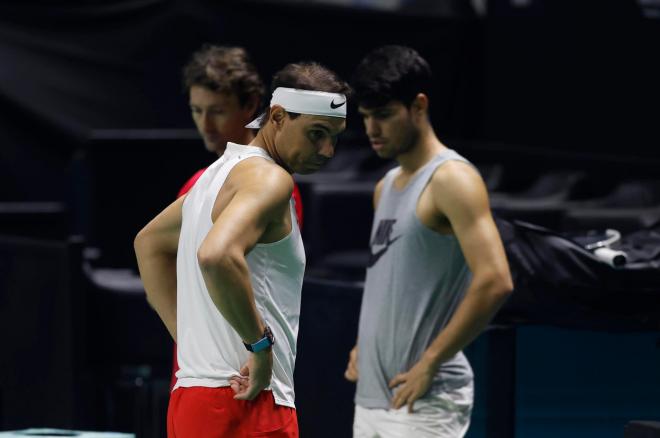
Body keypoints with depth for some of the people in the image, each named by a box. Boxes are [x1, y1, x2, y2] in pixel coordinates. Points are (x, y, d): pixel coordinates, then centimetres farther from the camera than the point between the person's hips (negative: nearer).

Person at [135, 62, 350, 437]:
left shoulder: (223, 171, 18)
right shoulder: (268, 178, -12)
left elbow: (150, 242, 32)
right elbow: (217, 255, -31)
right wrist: (260, 343, -20)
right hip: (246, 405, -10)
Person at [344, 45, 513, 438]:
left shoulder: (452, 180, -11)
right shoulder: (387, 187, 17)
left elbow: (494, 283, -21)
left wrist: (429, 363, -19)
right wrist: (364, 347, 12)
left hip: (425, 401, -9)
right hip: (373, 396, 9)